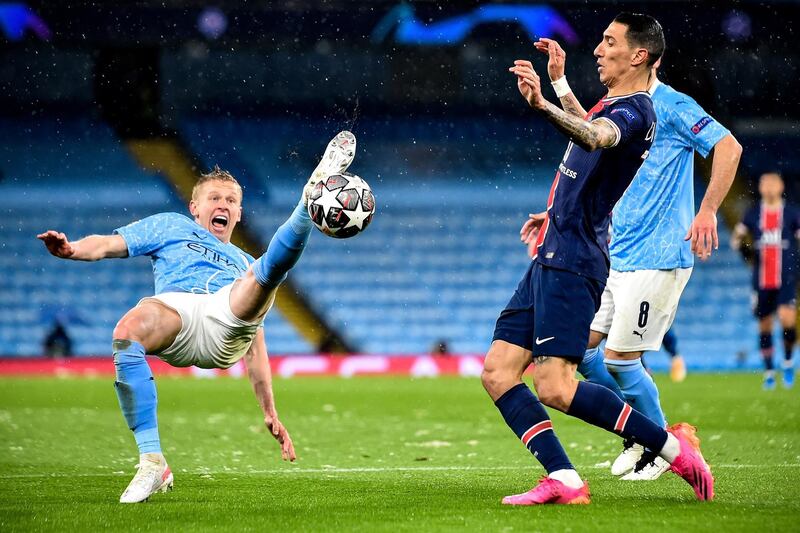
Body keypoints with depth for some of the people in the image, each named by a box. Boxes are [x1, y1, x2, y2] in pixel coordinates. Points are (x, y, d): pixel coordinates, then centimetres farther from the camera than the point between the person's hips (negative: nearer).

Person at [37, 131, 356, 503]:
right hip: (176, 304, -2)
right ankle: (152, 463, -32)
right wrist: (72, 249, -4)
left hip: (230, 328, 2)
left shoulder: (244, 264, 43)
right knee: (127, 332, -36)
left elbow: (255, 347, 38)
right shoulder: (170, 228, 36)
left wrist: (269, 412, 29)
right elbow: (108, 245, 21)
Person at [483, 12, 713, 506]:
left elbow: (595, 136, -37)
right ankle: (563, 480, -4)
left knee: (555, 388, -17)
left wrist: (543, 105, -55)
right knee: (498, 372, 2)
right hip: (551, 259, 10)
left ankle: (673, 446, -6)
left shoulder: (633, 111, -13)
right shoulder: (614, 105, 18)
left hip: (572, 261, -10)